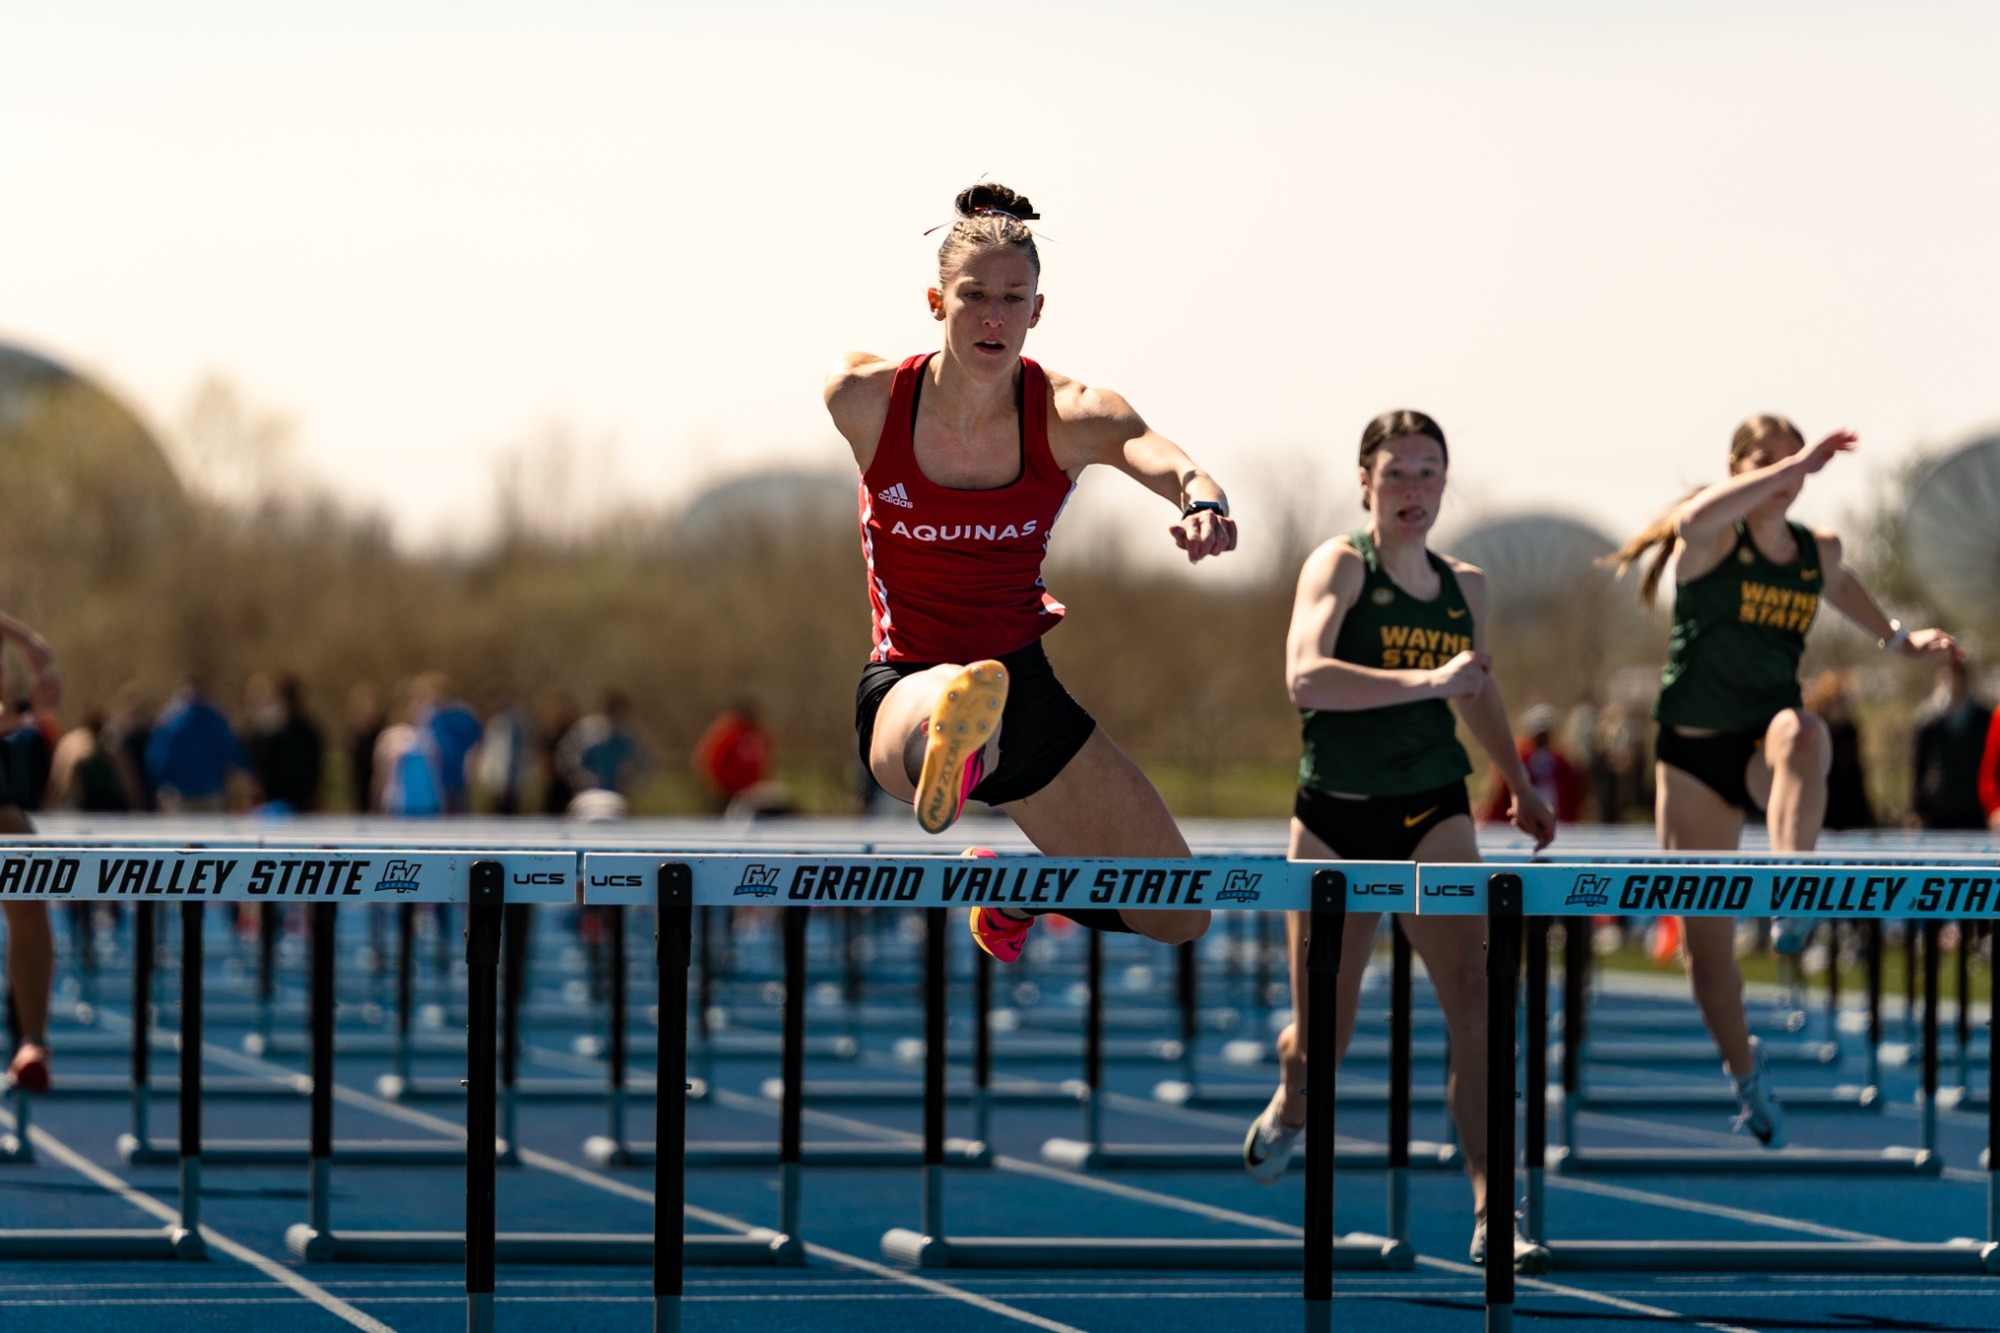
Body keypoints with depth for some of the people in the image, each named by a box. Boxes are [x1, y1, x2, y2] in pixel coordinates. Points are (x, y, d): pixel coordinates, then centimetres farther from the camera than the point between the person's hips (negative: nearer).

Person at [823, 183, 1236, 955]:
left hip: (1027, 685, 4)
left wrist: (1202, 501, -57)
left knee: (1178, 919, 5)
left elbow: (1157, 455, -31)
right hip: (907, 683, -4)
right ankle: (951, 730, -80)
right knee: (950, 720, -46)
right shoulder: (864, 398, -9)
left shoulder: (1070, 416, -9)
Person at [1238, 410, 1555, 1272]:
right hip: (1336, 820, -3)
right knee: (1323, 1037, 6)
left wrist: (1519, 785, 36)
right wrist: (1427, 681, -33)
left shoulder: (1464, 586, 8)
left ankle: (1492, 1211, -20)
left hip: (1433, 815, 3)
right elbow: (1305, 675, -28)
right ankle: (1290, 1108, 44)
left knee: (1473, 994, -18)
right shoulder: (1341, 565, -9)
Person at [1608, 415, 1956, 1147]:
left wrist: (1899, 638, 21)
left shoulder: (1819, 553, 7)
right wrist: (1793, 468, -38)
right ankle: (1744, 1073, 24)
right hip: (1694, 754, -1)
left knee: (1801, 732, -39)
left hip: (1764, 750, 2)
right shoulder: (1714, 540, -7)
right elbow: (1691, 520, -34)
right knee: (1705, 940, 1)